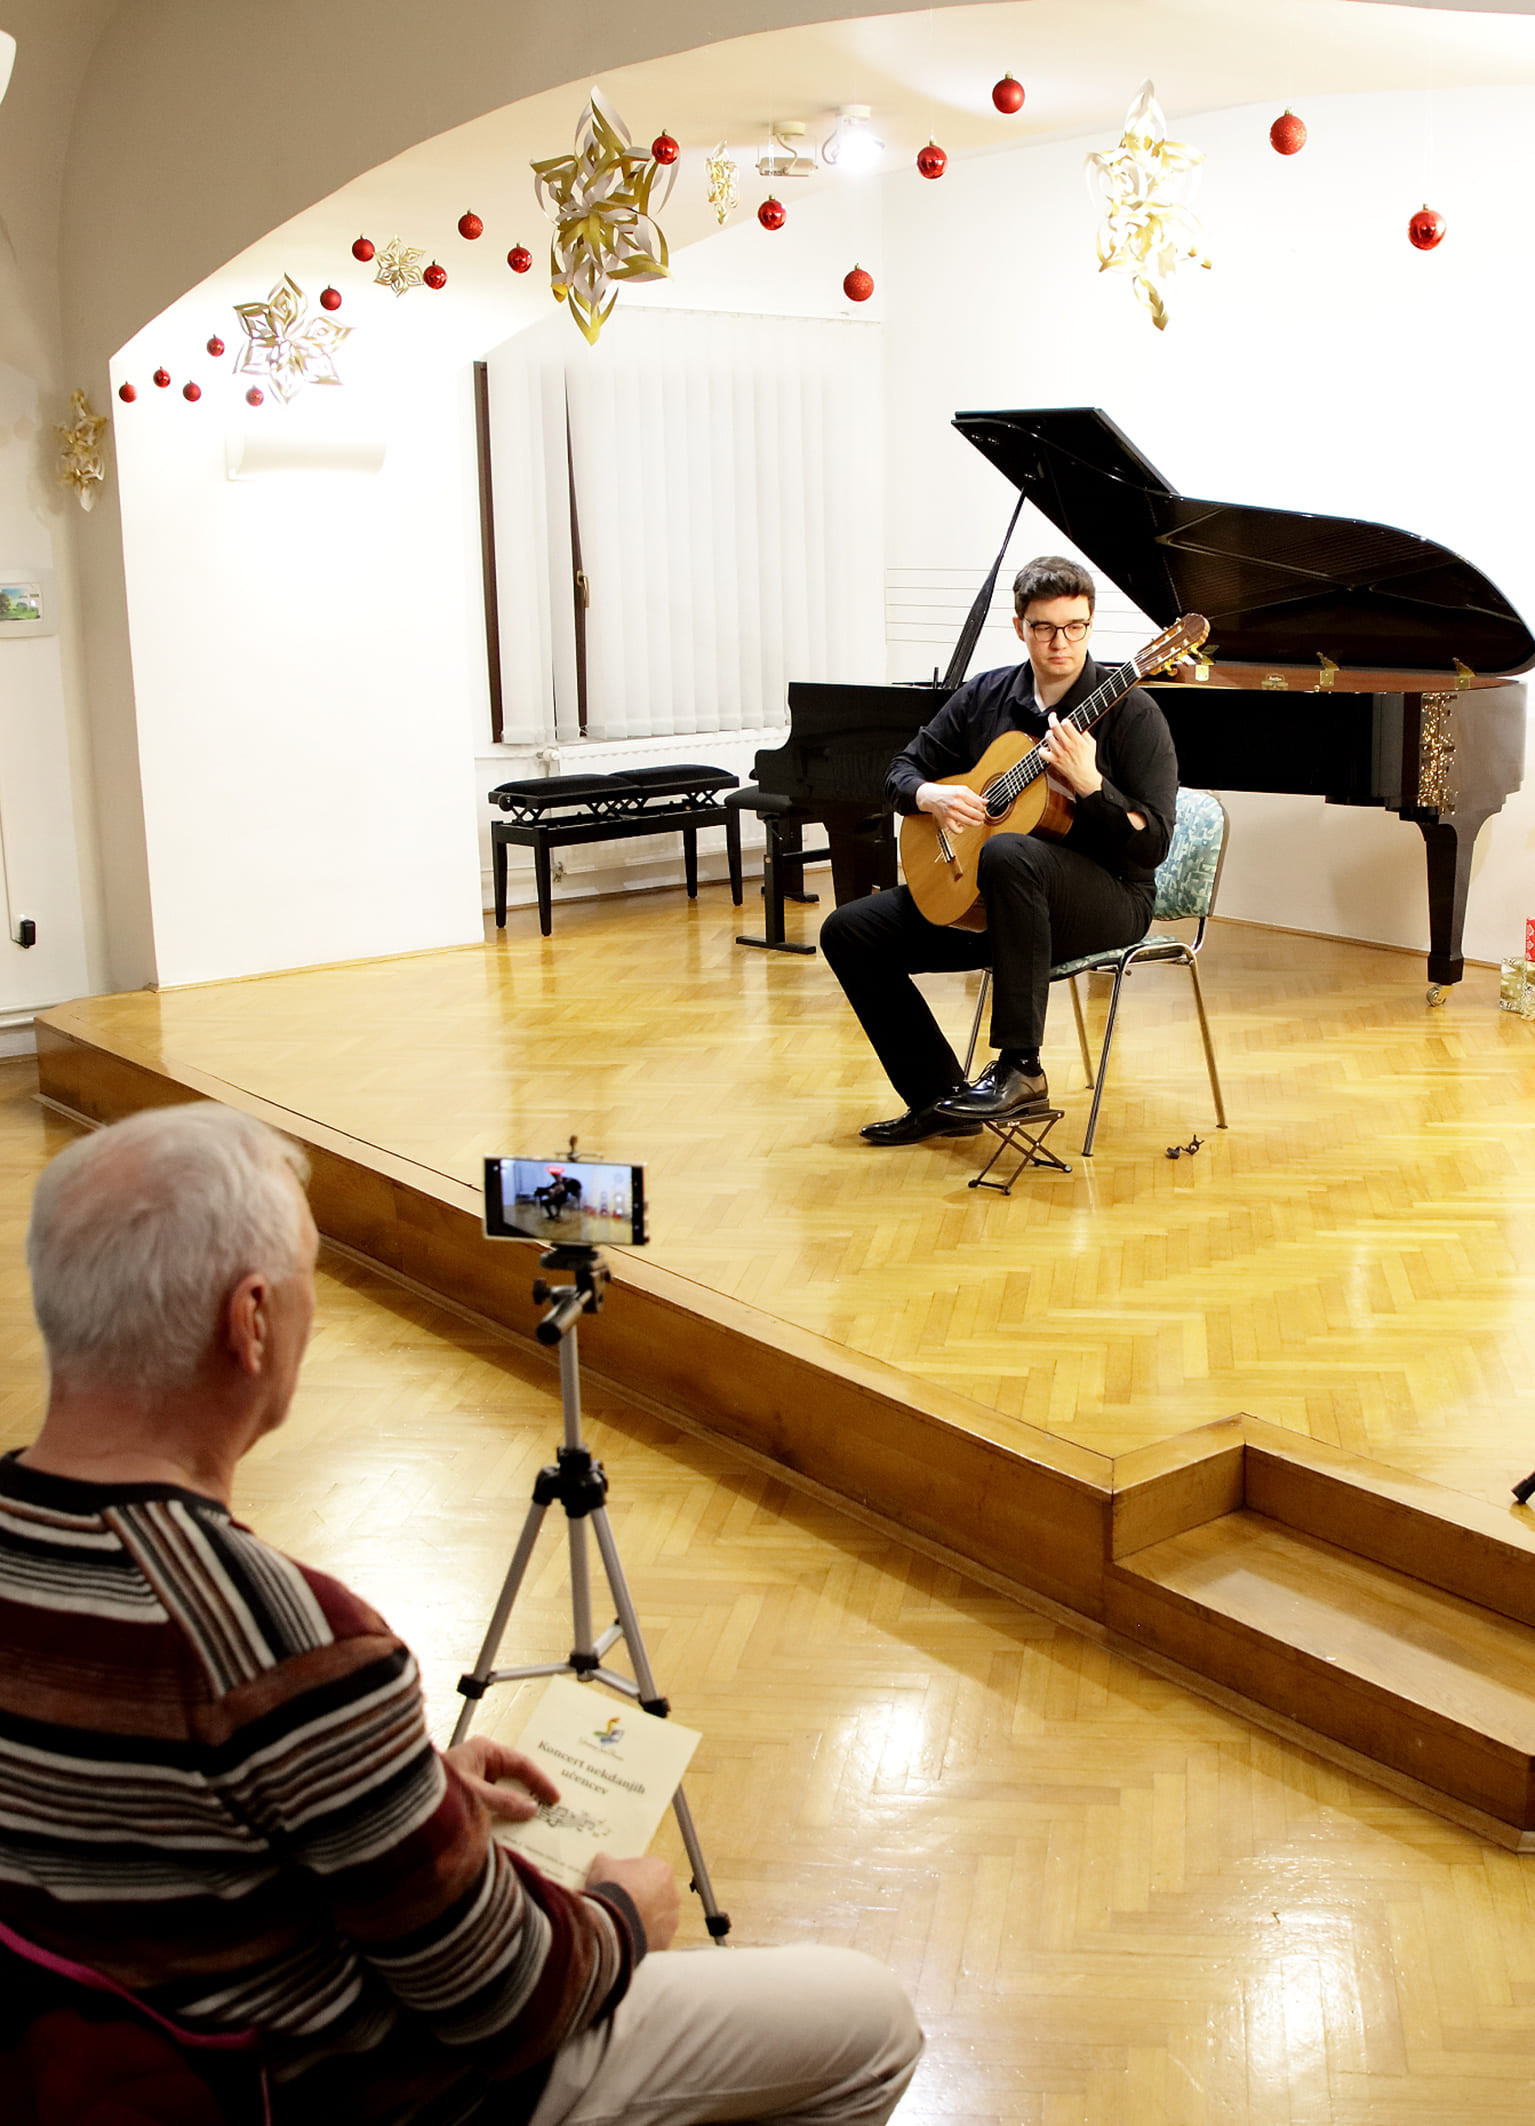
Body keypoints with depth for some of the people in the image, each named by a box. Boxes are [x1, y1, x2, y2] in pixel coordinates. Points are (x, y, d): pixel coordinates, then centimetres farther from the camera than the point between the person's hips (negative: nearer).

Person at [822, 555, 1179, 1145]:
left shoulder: (1129, 712, -11)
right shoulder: (984, 697, 5)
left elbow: (1153, 843, -17)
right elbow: (903, 769, 13)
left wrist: (1087, 782, -31)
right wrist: (932, 795, -10)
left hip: (1107, 898, -6)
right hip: (975, 894, 7)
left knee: (1008, 853, -40)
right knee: (849, 931, -5)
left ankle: (1020, 1069, -31)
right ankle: (940, 1099, 2)